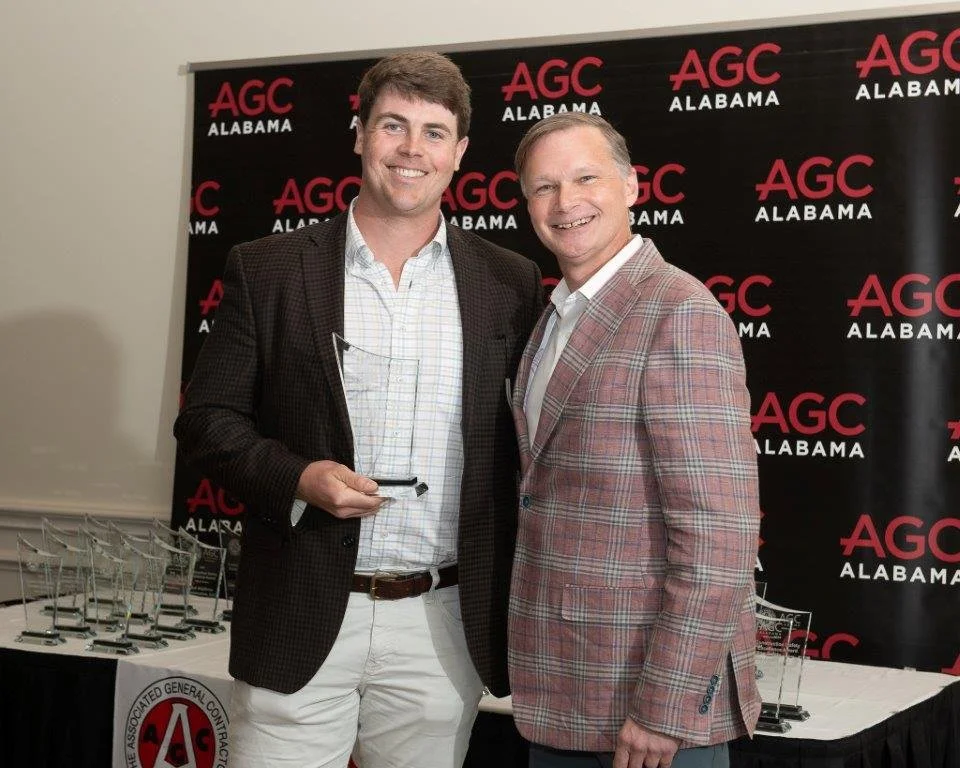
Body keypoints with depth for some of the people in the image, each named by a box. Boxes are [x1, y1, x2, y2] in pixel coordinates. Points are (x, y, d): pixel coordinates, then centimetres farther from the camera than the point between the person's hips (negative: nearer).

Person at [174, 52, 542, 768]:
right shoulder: (267, 269, 2)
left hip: (444, 627, 1)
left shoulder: (509, 283, 4)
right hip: (300, 623, -1)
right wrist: (297, 479, -14)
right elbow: (206, 418, 4)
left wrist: (521, 614, 5)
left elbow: (524, 444, 9)